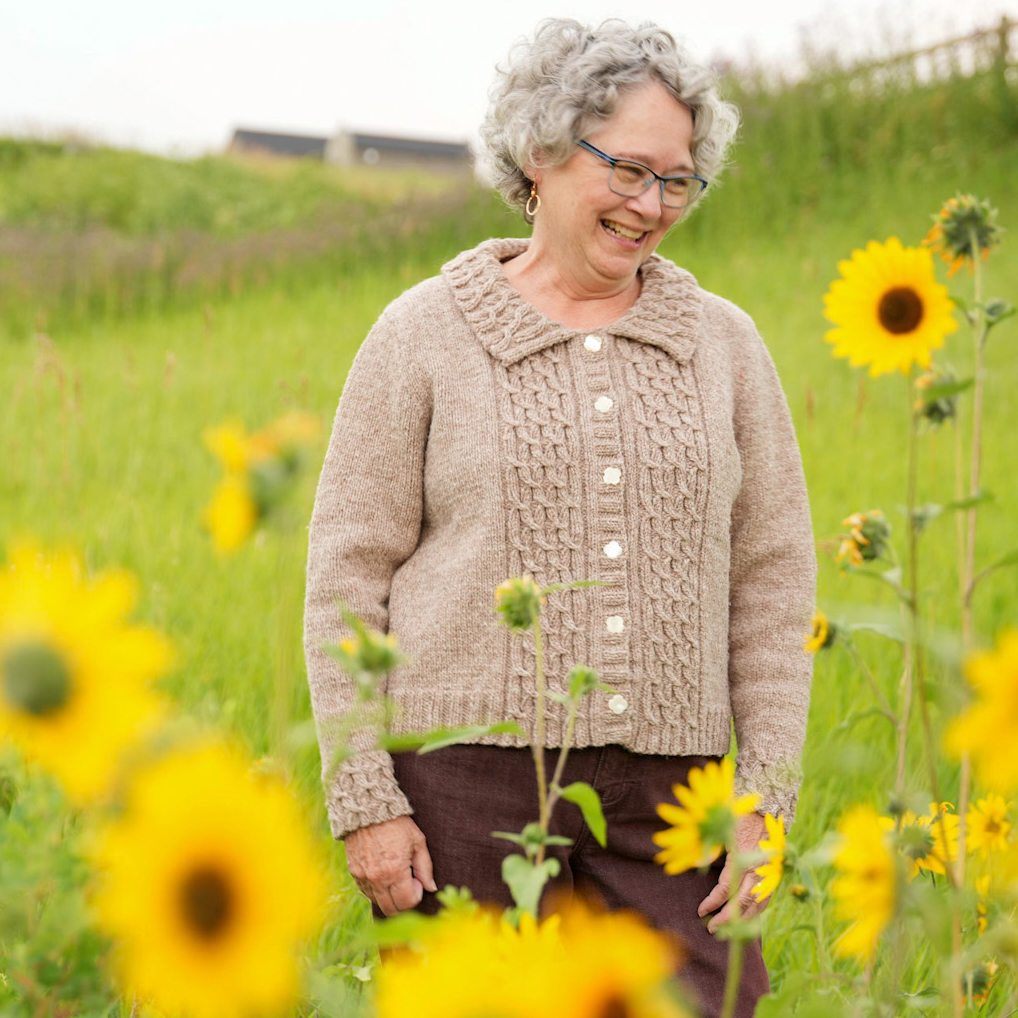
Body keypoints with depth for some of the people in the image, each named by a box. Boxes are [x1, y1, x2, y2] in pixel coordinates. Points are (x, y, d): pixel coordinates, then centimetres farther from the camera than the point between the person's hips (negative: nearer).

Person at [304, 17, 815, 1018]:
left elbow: (771, 579, 11)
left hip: (663, 786, 2)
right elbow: (346, 576, 1)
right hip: (469, 771, -2)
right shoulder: (424, 335, 3)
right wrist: (364, 803, -6)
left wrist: (765, 803, 3)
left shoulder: (723, 344, 11)